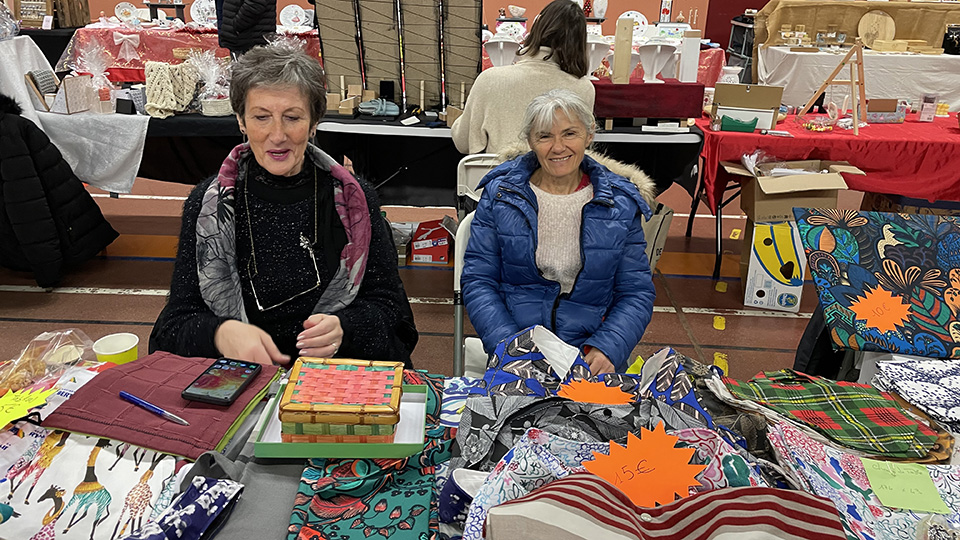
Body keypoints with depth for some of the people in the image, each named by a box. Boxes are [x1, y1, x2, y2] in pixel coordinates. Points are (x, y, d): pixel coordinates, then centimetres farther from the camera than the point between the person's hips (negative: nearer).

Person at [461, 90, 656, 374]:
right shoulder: (500, 193, 2)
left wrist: (607, 348, -14)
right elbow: (477, 281, 0)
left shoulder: (621, 203, 4)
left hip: (590, 355, 2)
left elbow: (636, 293, 4)